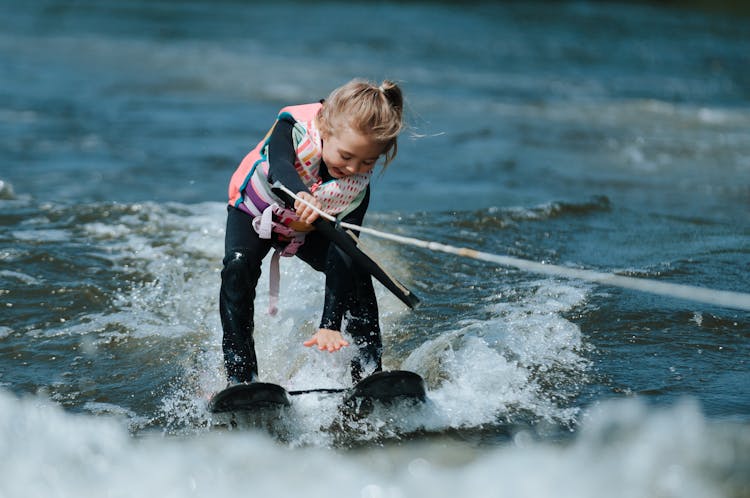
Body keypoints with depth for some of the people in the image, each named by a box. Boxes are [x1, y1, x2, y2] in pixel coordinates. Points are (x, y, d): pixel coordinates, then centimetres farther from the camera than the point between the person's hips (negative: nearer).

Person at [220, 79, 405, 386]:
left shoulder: (358, 184, -28)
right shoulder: (295, 127, -35)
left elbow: (342, 251, -30)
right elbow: (279, 164, -57)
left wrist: (330, 324, -39)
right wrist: (301, 196, -82)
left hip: (307, 231, 2)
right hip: (254, 213, -2)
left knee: (354, 270, -20)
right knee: (238, 266, -30)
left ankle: (369, 370, -8)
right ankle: (239, 376, -28)